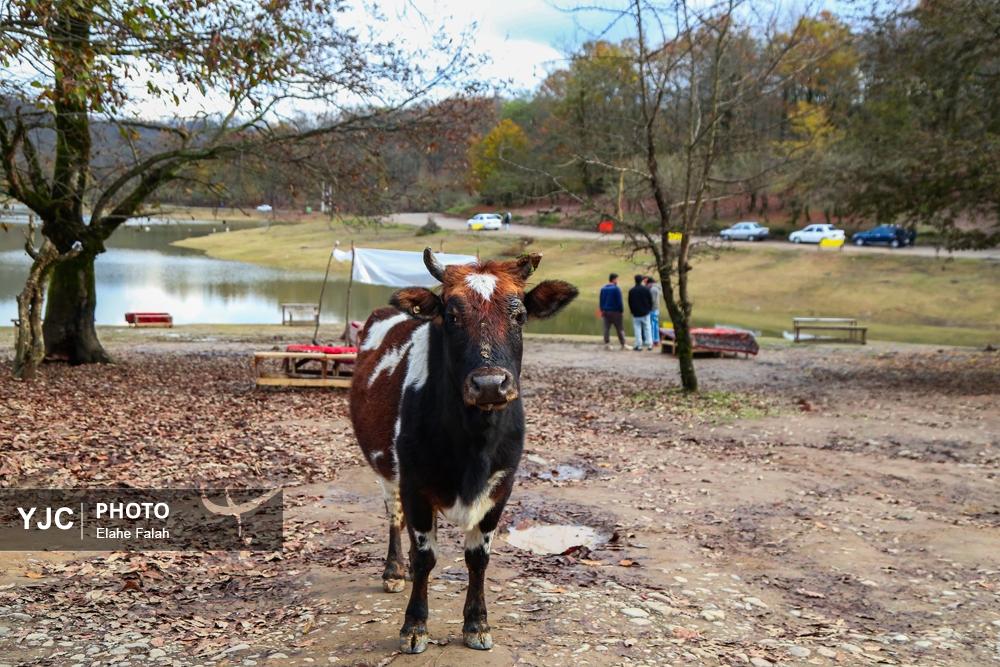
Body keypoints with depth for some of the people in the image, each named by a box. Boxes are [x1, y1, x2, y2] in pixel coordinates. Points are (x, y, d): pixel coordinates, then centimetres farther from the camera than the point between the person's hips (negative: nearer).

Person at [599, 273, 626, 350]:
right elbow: (619, 301, -13)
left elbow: (601, 301, 13)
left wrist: (602, 311, 20)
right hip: (615, 312, -5)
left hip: (606, 311, 5)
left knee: (606, 328, 7)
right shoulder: (616, 289, -12)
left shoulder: (603, 289, 8)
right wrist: (622, 311, -5)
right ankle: (623, 345, 3)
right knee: (619, 329, 1)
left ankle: (607, 344, 3)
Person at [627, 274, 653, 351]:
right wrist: (649, 309, 14)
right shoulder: (646, 289, -4)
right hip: (645, 313, 1)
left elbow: (630, 302, 1)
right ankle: (649, 344, 5)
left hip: (636, 313, -1)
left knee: (637, 329, 2)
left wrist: (632, 311, 14)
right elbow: (650, 300, 1)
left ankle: (639, 345, -1)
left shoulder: (631, 291, -5)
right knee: (647, 328, 7)